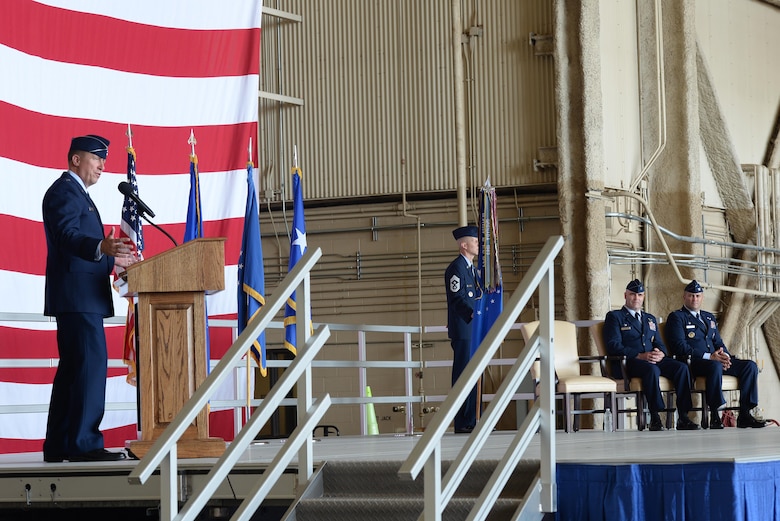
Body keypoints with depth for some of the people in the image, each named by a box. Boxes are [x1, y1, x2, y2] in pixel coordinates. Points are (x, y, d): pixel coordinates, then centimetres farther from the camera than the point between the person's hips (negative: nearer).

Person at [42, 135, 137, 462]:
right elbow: (67, 235, -23)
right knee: (91, 363, -15)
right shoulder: (64, 190, -7)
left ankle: (59, 445, 12)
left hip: (81, 297, 11)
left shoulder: (77, 193, 26)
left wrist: (113, 260, 36)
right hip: (77, 296, -11)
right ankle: (84, 442, -17)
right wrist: (101, 247, -40)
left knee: (73, 368, 10)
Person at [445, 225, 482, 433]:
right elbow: (457, 298, -20)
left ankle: (472, 421, 16)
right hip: (463, 330, -10)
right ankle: (462, 423, -6)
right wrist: (473, 313, -32)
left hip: (474, 330, 10)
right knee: (463, 375, -8)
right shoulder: (456, 268, -11)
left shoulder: (471, 268, 19)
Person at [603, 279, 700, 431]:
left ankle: (683, 418, -25)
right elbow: (613, 346, -6)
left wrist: (660, 353, -7)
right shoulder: (614, 317, 8)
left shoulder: (650, 319, 28)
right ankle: (655, 418, -37)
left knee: (681, 367, -23)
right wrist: (640, 356, -17)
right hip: (630, 363, -6)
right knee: (652, 369, -39)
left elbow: (660, 344, 20)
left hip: (654, 360, 6)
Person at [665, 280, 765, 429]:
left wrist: (724, 356, -4)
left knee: (750, 366, -12)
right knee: (715, 366, -40)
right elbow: (680, 346, -11)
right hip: (692, 363, -7)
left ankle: (744, 415, -16)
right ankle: (715, 416, -35)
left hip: (715, 360, 7)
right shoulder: (676, 317, 2)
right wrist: (709, 357, -19)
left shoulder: (709, 317, 26)